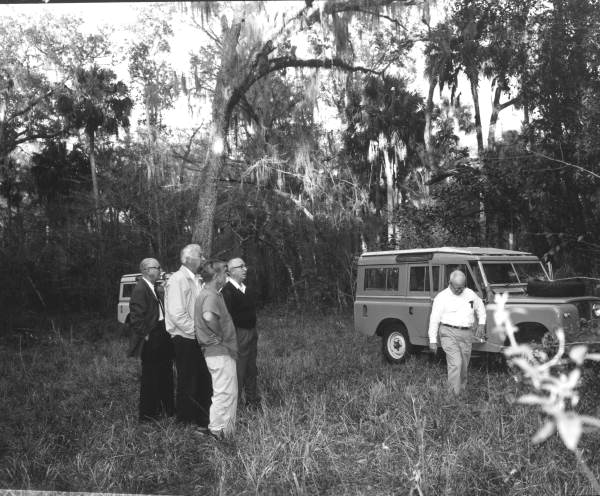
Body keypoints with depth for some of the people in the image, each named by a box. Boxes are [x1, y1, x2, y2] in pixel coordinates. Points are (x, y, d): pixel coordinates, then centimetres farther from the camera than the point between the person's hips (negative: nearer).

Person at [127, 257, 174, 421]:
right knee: (150, 377, 1)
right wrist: (145, 335, -17)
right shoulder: (140, 288, -16)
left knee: (165, 374, 17)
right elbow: (136, 316, -19)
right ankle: (147, 414, 14)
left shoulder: (153, 288, 12)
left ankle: (166, 408, 29)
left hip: (160, 338, 9)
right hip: (150, 340, -9)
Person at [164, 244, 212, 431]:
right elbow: (177, 314, -22)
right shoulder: (177, 280, -14)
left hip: (198, 339, 8)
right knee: (187, 383, 3)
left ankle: (202, 419, 27)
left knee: (203, 380, 14)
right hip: (185, 340, -8)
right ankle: (186, 423, 16)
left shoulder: (195, 280, 14)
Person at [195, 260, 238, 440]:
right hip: (220, 352, -11)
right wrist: (220, 335, -21)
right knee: (224, 393, -3)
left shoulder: (207, 294, 15)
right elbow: (208, 317, -36)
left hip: (219, 351, 11)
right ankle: (218, 431, 6)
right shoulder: (211, 295, -17)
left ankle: (227, 430, 25)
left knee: (228, 392, 17)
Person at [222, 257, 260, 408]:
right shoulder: (227, 291, -15)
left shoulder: (247, 289, 12)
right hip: (238, 334, -8)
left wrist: (254, 332, 15)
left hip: (251, 332, 8)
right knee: (238, 371, -2)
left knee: (251, 370, 17)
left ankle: (253, 400, 30)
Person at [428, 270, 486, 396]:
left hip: (466, 334, 5)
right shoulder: (442, 297, -7)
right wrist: (433, 340, -6)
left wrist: (481, 324, 12)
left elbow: (480, 308, 25)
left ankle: (461, 390, 28)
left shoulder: (471, 294, 7)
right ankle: (453, 395, -8)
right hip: (449, 333, -4)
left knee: (463, 366, 11)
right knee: (455, 364, -15)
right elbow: (434, 320, -5)